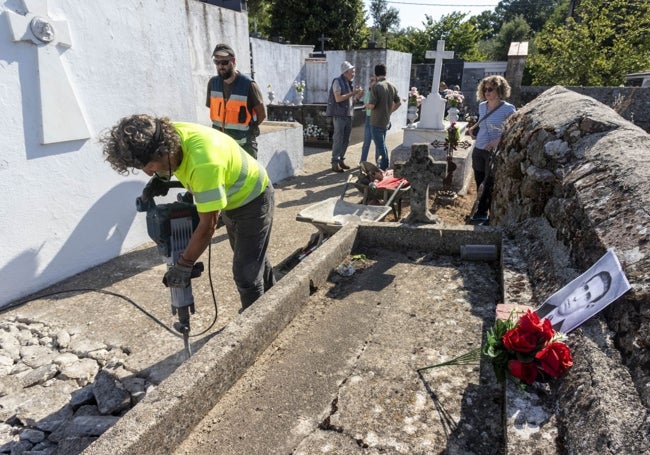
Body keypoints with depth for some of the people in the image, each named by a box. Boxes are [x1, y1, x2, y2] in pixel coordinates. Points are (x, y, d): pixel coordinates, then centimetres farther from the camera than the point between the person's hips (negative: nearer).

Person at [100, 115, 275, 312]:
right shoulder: (168, 134, -18)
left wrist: (184, 264, -22)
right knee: (256, 259, 25)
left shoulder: (204, 163, -43)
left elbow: (207, 225, -33)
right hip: (231, 199, 9)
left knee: (246, 274, -6)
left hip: (253, 199, -9)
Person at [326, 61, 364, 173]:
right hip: (339, 115, -8)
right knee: (338, 140, -7)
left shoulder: (350, 83, 15)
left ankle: (341, 160, 20)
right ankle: (335, 163, -3)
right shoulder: (337, 81, -8)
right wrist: (352, 93, -17)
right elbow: (338, 98, -19)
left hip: (348, 115, 8)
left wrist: (358, 94, 2)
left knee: (346, 140, 10)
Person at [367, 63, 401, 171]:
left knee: (380, 146, -1)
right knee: (381, 144, 19)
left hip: (377, 122, -7)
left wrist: (366, 105, 1)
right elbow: (398, 103, 10)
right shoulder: (392, 86, 5)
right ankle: (380, 165, 27)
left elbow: (372, 105, -20)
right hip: (386, 121, 7)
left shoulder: (376, 86, -16)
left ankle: (383, 168, 3)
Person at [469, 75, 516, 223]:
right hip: (478, 149, 6)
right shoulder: (482, 106, 10)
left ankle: (481, 213, 3)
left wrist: (499, 139, -22)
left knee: (489, 184, -4)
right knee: (479, 182, 10)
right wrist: (473, 128, 9)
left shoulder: (507, 109, -8)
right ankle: (482, 211, 22)